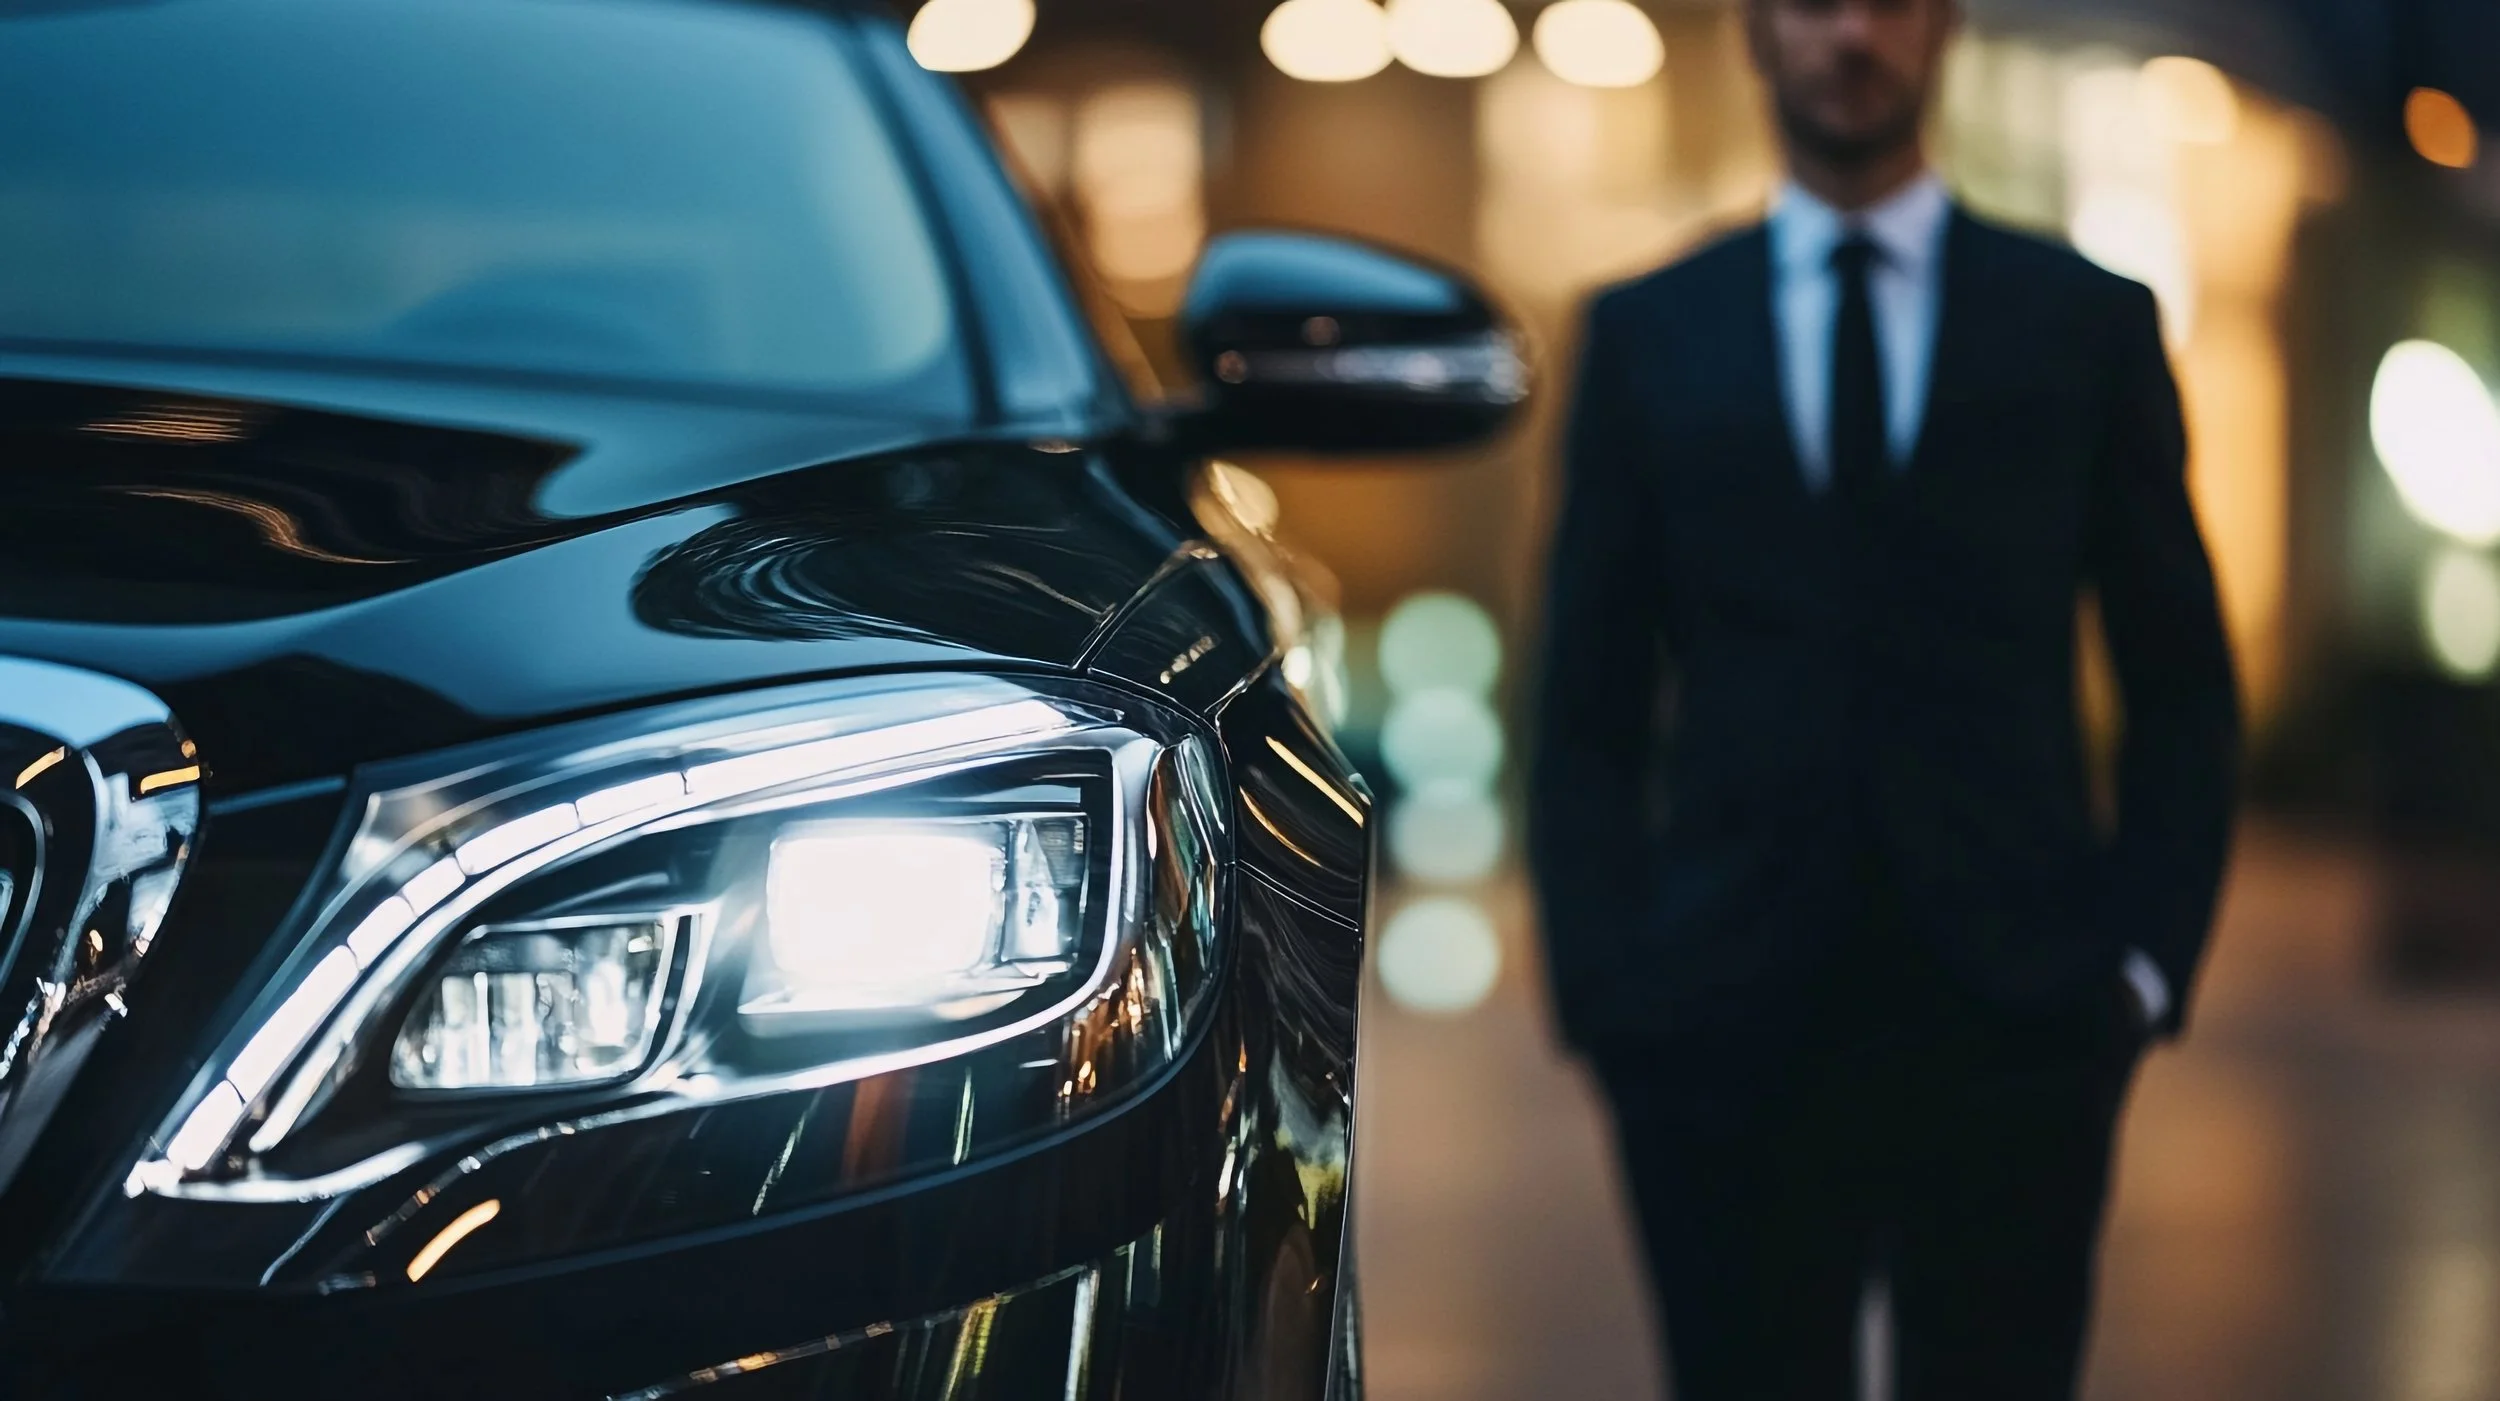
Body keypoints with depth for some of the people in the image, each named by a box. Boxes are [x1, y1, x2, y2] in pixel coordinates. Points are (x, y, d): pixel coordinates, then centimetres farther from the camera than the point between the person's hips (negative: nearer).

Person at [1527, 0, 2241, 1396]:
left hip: (2012, 1019, 0)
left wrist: (2146, 960, -1)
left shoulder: (2089, 324, 8)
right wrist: (1603, 980, -1)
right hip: (1729, 1028, 0)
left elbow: (2184, 689, 9)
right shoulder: (1649, 334, 9)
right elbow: (1591, 707, 9)